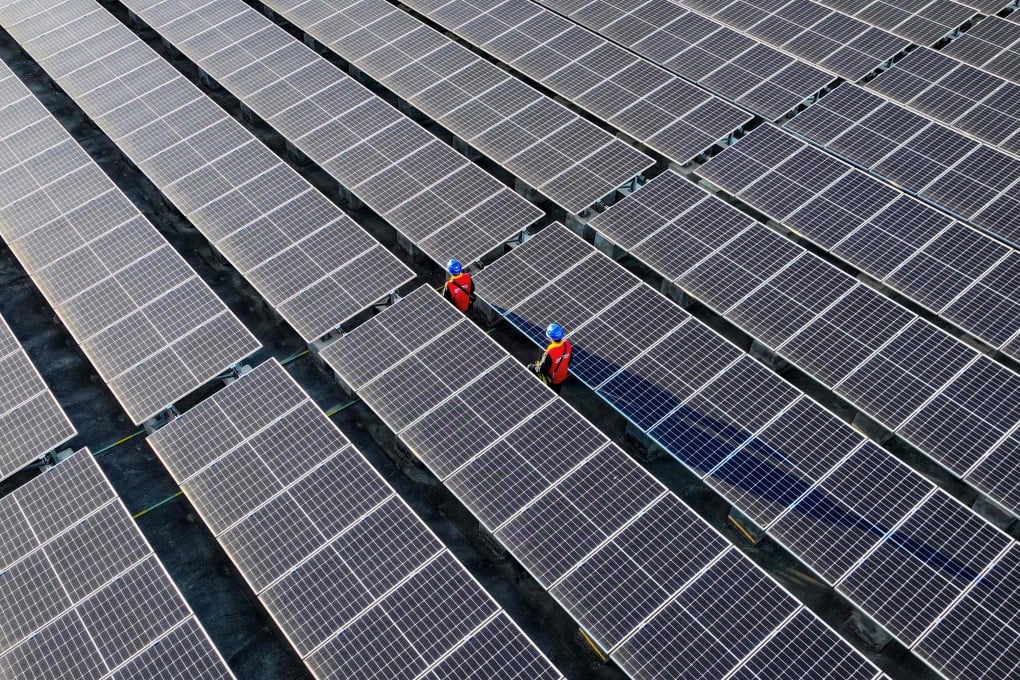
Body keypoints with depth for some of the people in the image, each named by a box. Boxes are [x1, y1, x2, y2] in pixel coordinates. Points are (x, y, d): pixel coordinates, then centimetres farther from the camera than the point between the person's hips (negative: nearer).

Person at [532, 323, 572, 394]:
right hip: (563, 376, 5)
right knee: (556, 395, 31)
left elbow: (542, 369, -27)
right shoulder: (567, 344, -23)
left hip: (550, 380, -5)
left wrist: (534, 367, -7)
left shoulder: (549, 353, -41)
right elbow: (569, 360, -4)